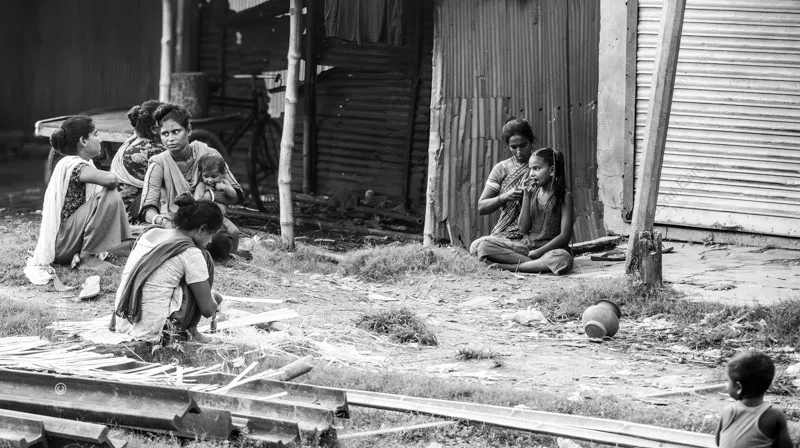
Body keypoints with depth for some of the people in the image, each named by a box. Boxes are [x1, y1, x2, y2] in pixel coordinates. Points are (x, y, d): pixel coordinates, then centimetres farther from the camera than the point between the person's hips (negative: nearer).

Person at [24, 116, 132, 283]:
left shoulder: (84, 163, 13)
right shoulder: (71, 164, -17)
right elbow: (110, 179, -31)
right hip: (60, 242, -10)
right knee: (109, 196, -22)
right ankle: (87, 257, -15)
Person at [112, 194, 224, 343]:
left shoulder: (150, 233, 10)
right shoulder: (191, 254, -9)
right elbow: (208, 310, -5)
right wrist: (214, 301, 20)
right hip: (153, 331, -7)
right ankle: (189, 331, 13)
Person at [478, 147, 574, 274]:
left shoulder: (564, 196, -4)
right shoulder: (532, 192, 9)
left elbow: (565, 235, -10)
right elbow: (523, 229, 2)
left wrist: (538, 252, -17)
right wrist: (526, 196, -5)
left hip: (550, 248, -4)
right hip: (526, 246, 4)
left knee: (563, 259, -41)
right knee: (485, 247, -17)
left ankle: (511, 267, -30)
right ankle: (540, 264, -24)